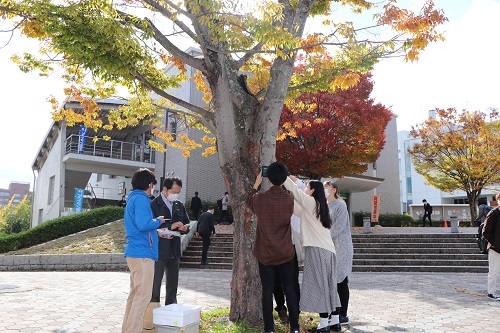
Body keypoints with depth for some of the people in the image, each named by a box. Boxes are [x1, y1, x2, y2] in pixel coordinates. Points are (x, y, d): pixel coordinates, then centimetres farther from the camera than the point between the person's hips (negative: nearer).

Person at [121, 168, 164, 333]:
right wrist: (158, 221, -7)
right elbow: (144, 224, -24)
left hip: (134, 252, 10)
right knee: (143, 296, -7)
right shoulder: (141, 199, -12)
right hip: (142, 253, -10)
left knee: (135, 294, 16)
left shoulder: (132, 199, 18)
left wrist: (157, 232, 22)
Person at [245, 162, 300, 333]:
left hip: (265, 253, -1)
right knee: (290, 289, 11)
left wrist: (256, 184, 20)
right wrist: (281, 183, 19)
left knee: (267, 291, 5)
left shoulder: (260, 198, -11)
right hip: (286, 253, 1)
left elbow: (248, 202, 13)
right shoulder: (290, 197, -8)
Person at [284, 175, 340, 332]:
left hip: (317, 249, -9)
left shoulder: (311, 201, -6)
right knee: (328, 285, 12)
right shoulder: (318, 206, 19)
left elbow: (295, 191, -8)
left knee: (318, 285, -6)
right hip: (327, 249, 9)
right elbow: (299, 211, 26)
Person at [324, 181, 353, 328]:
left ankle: (343, 315, 5)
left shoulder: (340, 204, -7)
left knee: (341, 281, -2)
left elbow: (339, 225, -15)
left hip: (340, 247, -7)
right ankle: (334, 312, 19)